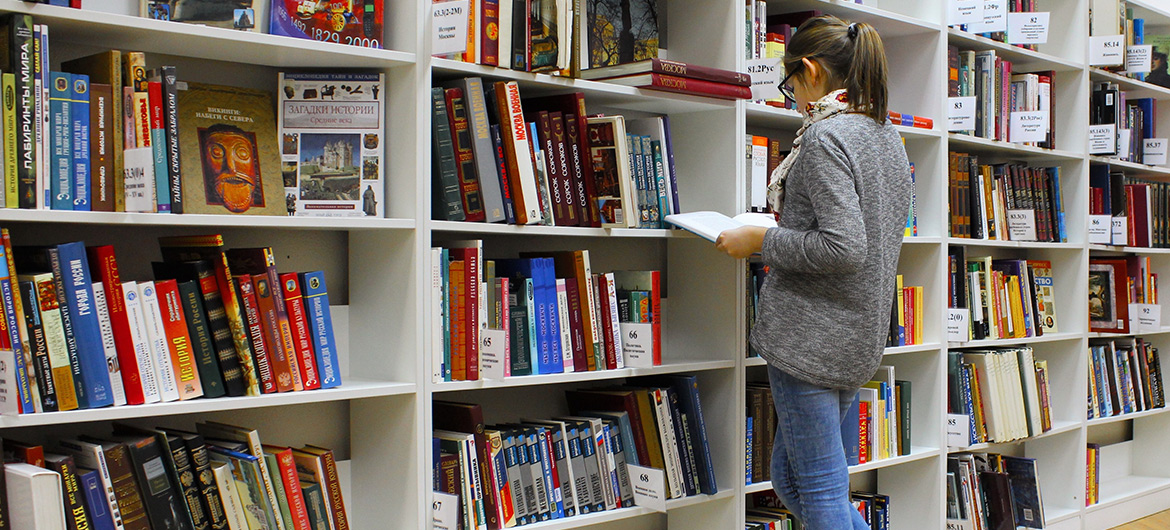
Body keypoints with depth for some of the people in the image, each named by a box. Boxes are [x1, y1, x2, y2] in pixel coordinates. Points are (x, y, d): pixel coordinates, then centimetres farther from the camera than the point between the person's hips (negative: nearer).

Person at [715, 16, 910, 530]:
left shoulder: (825, 136, -15)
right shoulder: (888, 135, 14)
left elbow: (844, 248, -23)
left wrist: (761, 240, -12)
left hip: (811, 332, -9)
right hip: (861, 334, 10)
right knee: (789, 478, 19)